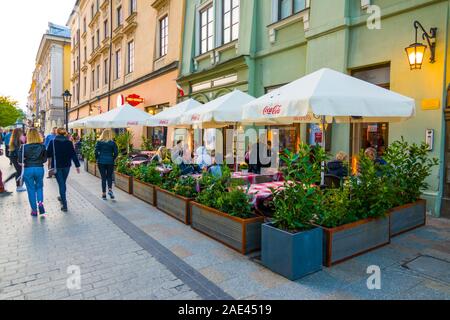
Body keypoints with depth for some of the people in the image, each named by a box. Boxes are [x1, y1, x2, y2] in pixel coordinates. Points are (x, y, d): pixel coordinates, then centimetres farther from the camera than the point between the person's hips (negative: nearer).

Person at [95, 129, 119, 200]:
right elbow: (116, 152, -4)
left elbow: (96, 152, -5)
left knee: (103, 177, 7)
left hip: (101, 162, 0)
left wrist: (97, 159, 8)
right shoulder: (112, 143, -2)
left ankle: (104, 194, 9)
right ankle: (110, 189, -12)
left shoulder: (99, 142, -1)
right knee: (109, 176, 12)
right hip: (110, 162, 0)